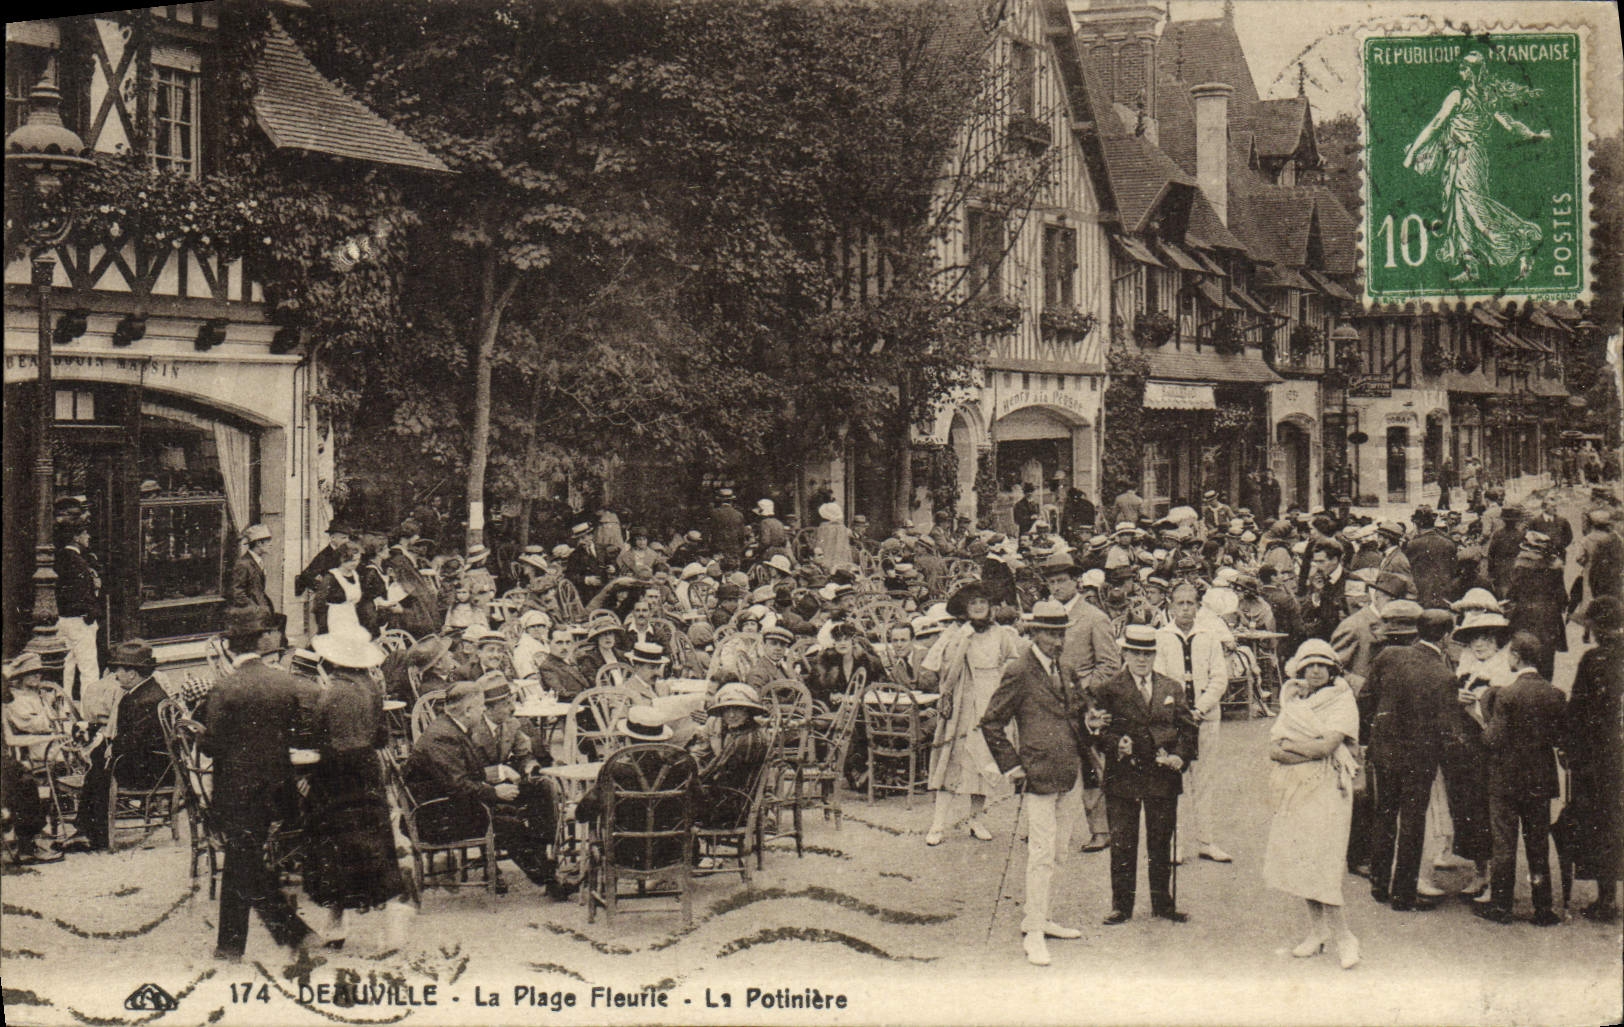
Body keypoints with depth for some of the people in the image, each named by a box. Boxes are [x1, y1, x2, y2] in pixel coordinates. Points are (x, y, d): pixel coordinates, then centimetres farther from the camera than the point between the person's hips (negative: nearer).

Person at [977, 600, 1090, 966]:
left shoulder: (1065, 667, 12)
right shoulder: (1018, 672, -10)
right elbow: (991, 723, -6)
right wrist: (1011, 765, -9)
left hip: (1071, 774, 7)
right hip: (1040, 773, -7)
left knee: (1057, 851, 13)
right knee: (1042, 855, -7)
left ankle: (1037, 919, 26)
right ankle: (1034, 934, 0)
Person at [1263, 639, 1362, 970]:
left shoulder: (1342, 701, -2)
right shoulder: (1291, 702, 14)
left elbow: (1327, 745, -14)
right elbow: (1274, 750, 3)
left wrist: (1290, 745, -4)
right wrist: (1309, 751, -13)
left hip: (1327, 790, -6)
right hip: (1294, 790, 6)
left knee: (1320, 861, -11)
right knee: (1299, 859, 5)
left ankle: (1341, 935, -5)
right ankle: (1318, 930, 14)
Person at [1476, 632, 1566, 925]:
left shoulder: (1506, 695, -17)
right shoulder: (1554, 695, -2)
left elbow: (1494, 739, -17)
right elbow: (1558, 738, 4)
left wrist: (1486, 727, 3)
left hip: (1507, 779, -4)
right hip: (1541, 780, 4)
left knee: (1504, 844, 5)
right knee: (1539, 844, 10)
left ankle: (1501, 905, 10)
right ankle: (1544, 908, 12)